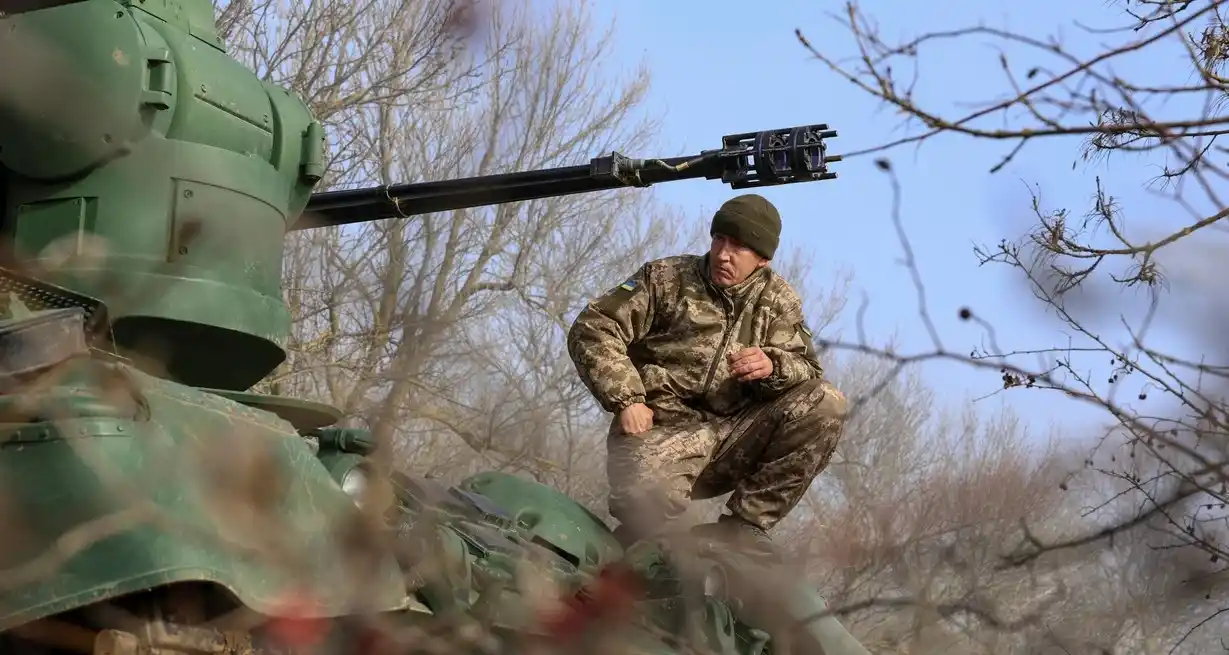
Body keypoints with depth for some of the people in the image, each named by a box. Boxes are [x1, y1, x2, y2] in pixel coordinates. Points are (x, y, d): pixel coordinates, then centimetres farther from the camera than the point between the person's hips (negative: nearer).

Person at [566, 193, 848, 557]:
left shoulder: (779, 300, 15)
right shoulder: (667, 278, 7)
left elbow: (809, 372, 6)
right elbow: (592, 329, 2)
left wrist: (773, 366, -18)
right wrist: (626, 400, -11)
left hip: (733, 438, 4)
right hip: (661, 430, -4)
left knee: (825, 403, -17)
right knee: (649, 498, -39)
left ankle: (745, 523, -14)